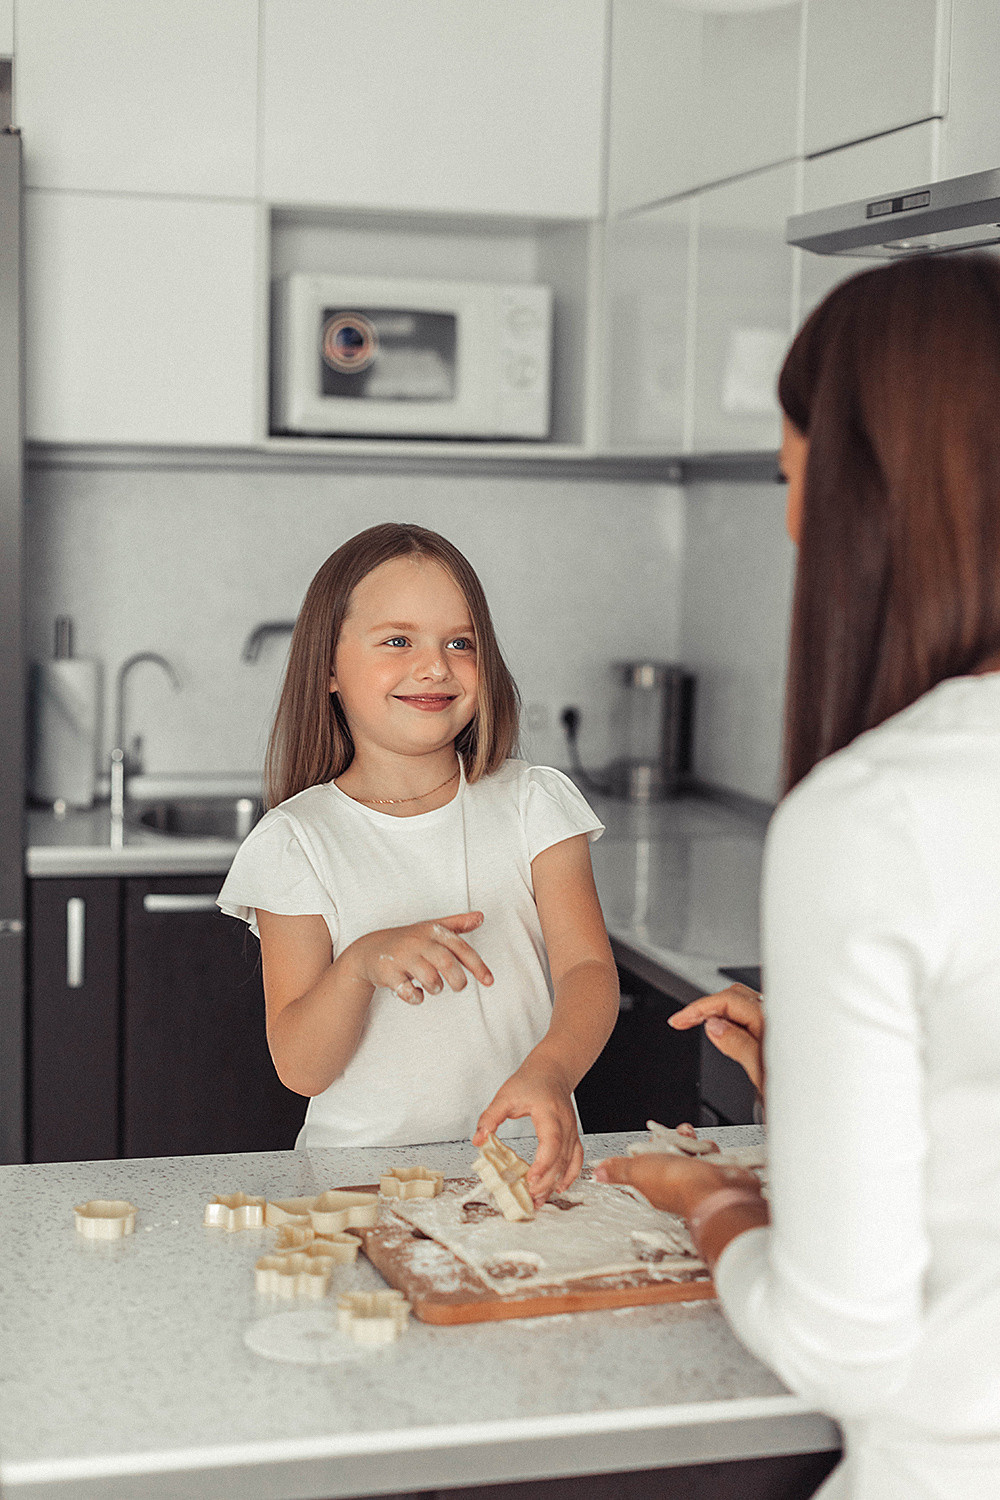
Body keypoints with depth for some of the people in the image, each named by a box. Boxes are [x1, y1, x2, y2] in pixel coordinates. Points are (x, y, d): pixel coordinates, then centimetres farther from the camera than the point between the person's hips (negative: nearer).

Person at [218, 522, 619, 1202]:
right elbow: (300, 1068, -4)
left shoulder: (535, 804, 5)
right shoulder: (297, 841, 0)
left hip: (523, 1161, 1)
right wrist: (362, 965, -24)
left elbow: (589, 970, -7)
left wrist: (548, 1072, -29)